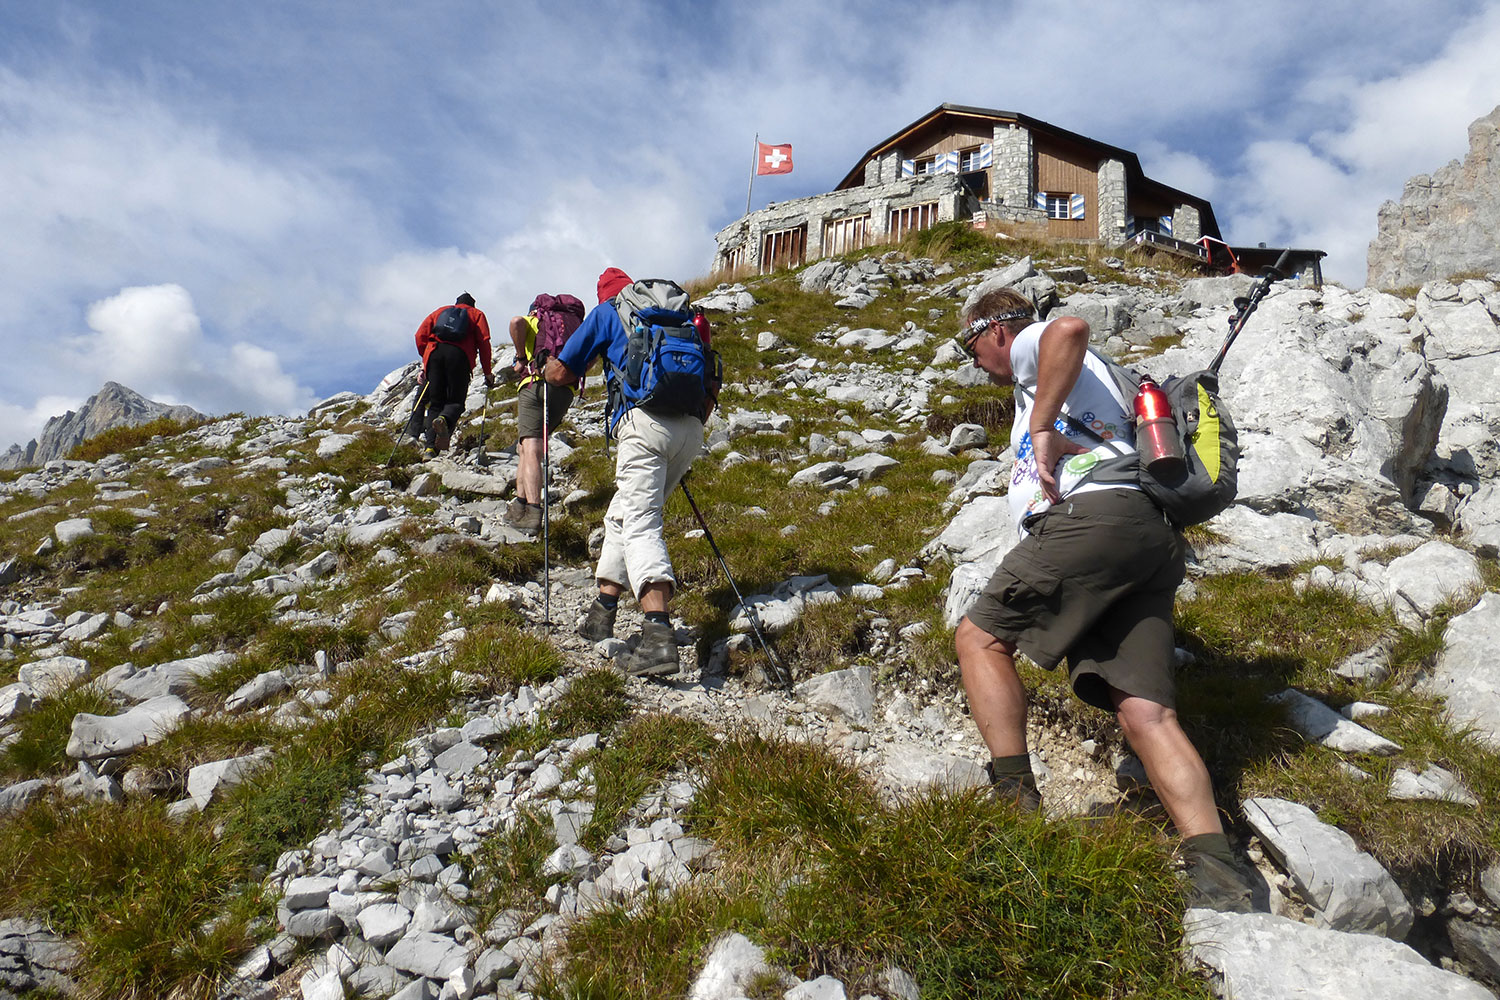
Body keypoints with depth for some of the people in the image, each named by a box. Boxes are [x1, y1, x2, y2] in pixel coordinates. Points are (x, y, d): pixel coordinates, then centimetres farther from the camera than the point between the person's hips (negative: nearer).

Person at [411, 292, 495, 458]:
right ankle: (445, 420, -32)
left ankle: (430, 447, -7)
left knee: (436, 402, 7)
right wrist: (487, 372, 9)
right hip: (459, 354, -2)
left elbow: (421, 335, 17)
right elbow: (484, 342, 8)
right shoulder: (476, 314, 24)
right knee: (456, 401, 3)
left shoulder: (440, 311, 30)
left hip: (434, 352, 2)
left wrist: (425, 361, 25)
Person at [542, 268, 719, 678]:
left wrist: (548, 366, 41)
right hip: (690, 431, 6)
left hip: (646, 420, -6)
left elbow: (560, 374, 18)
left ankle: (659, 635, -31)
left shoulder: (607, 311, 17)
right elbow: (712, 384, 27)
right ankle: (602, 612, 20)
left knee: (641, 525, -14)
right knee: (623, 514, 20)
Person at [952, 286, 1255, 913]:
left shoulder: (1030, 345, 13)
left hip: (1095, 515, -9)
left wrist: (1041, 427, -11)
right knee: (1145, 711, -4)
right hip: (1153, 538, 9)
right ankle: (1216, 878, -15)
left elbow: (1070, 329, -13)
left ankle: (1015, 798, -8)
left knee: (980, 636, 0)